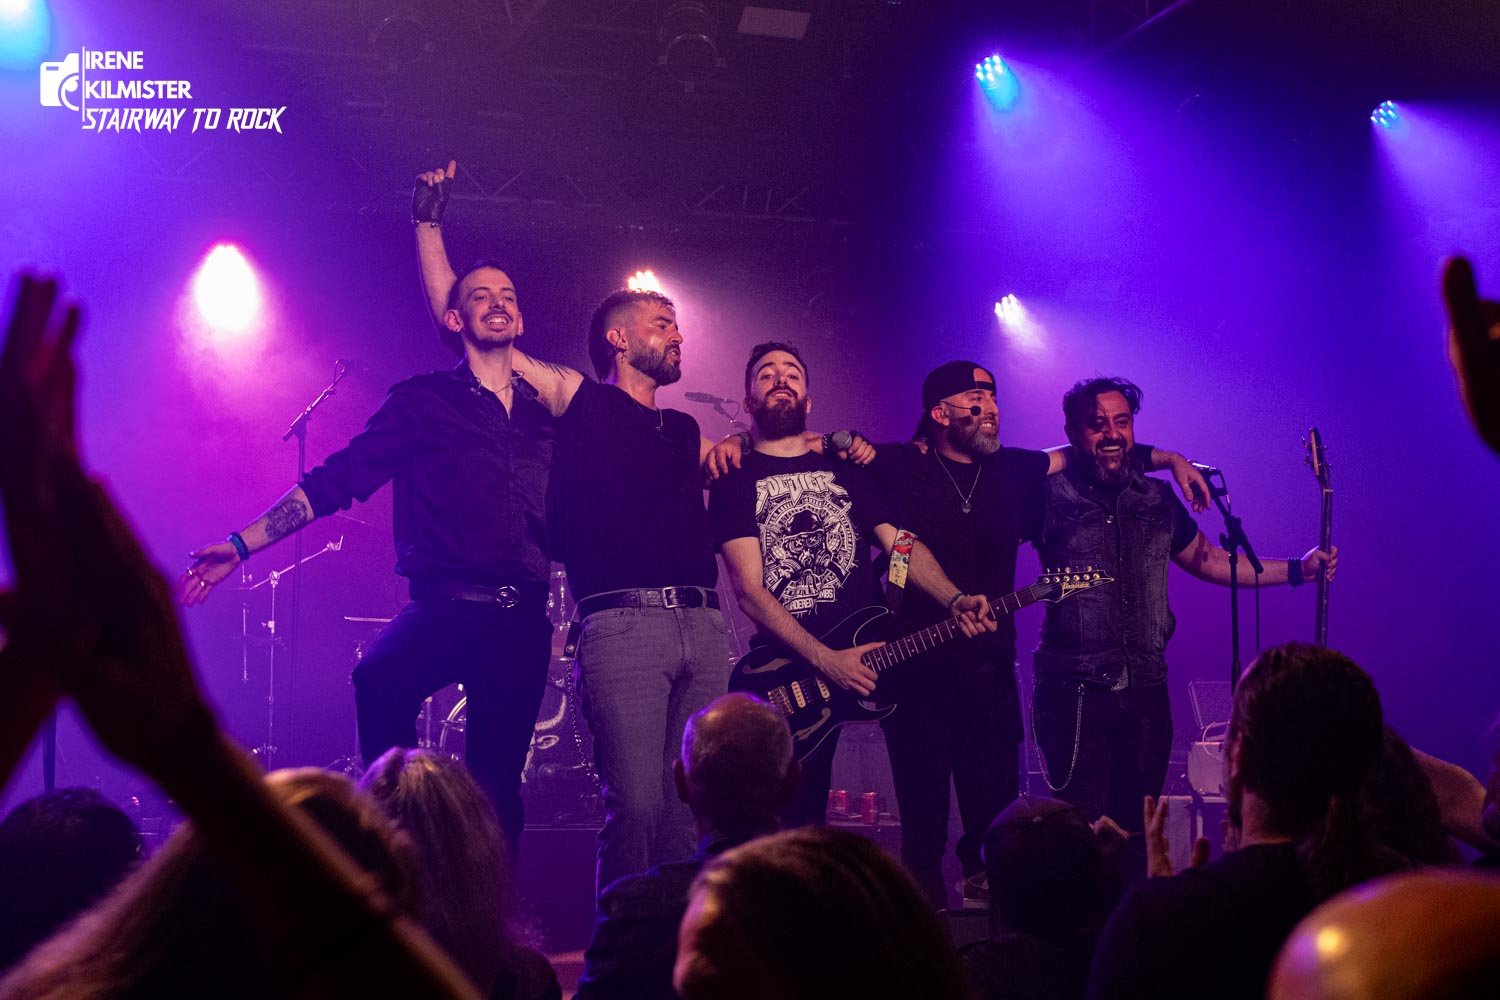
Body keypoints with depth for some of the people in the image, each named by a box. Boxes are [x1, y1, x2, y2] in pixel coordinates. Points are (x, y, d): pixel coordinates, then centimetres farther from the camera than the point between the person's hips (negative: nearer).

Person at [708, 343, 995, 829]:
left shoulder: (846, 470, 16)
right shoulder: (735, 479, 3)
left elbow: (902, 545, 6)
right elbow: (749, 589, -7)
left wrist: (955, 601, -15)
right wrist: (823, 660, -19)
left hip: (873, 653, 3)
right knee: (796, 823, -1)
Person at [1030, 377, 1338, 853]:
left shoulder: (1157, 499, 12)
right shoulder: (1050, 496, -4)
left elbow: (1207, 560, 23)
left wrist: (1297, 569, 19)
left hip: (1146, 690, 5)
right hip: (1075, 691, -5)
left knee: (1139, 829, 11)